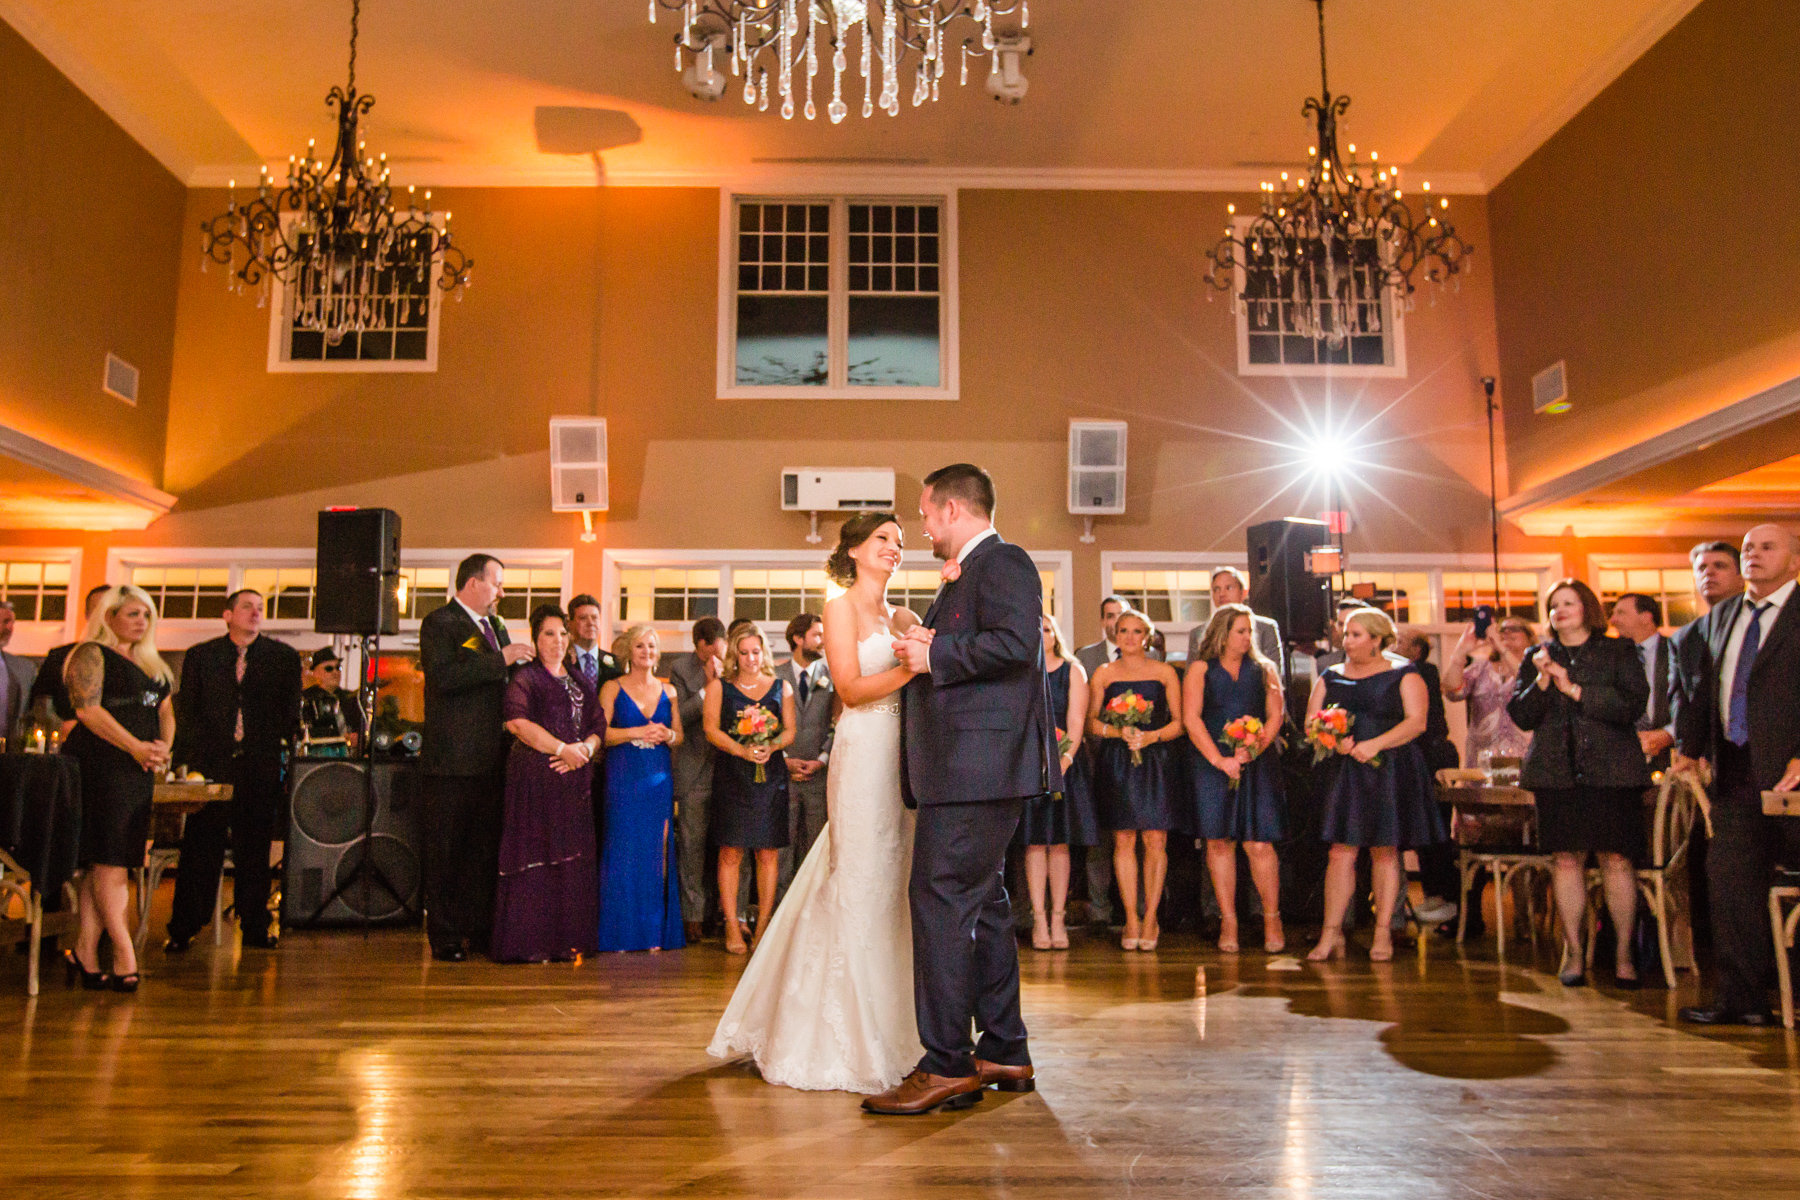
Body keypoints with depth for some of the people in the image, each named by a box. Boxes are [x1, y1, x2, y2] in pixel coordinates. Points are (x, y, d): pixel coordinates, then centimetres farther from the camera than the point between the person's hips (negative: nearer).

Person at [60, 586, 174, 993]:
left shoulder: (152, 664, 22)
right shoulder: (90, 654, -2)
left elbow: (165, 711, 20)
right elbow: (88, 710, -12)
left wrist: (163, 746, 0)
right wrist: (136, 747, -16)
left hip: (139, 770, 8)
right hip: (101, 765, -7)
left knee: (105, 864, 7)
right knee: (110, 860, -8)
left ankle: (85, 951, 10)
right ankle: (124, 953, -7)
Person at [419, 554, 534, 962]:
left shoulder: (496, 626, 20)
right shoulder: (439, 623, -4)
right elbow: (443, 677, -21)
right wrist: (500, 660, -19)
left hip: (491, 759, 7)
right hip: (451, 759, -7)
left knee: (485, 848, 11)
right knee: (445, 851, 0)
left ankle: (481, 928, 19)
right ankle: (445, 937, 7)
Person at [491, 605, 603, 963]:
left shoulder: (580, 681, 19)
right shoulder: (525, 677, 0)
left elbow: (598, 725, 14)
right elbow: (518, 722, -14)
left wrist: (584, 750, -7)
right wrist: (562, 749, -15)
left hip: (575, 779, 6)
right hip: (535, 777, -6)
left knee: (572, 858, 5)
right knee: (536, 855, -6)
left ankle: (566, 939, 11)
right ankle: (530, 943, 0)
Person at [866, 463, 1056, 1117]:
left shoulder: (1002, 562, -8)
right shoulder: (969, 573, 24)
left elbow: (1014, 643, -24)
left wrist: (934, 653, -14)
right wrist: (923, 652, 12)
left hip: (977, 766, -11)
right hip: (968, 769, 11)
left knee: (940, 899, -11)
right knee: (982, 902, 14)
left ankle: (946, 1067, -5)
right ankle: (1004, 1054, 23)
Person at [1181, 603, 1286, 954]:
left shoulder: (1264, 669, 12)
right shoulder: (1201, 669, 6)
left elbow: (1276, 714, 5)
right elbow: (1191, 718, -3)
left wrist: (1254, 749, -11)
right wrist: (1219, 759, -11)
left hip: (1257, 764, 1)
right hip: (1210, 764, -1)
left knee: (1259, 844, -5)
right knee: (1218, 842, 0)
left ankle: (1272, 918, 9)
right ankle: (1228, 921, 8)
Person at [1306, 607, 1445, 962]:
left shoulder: (1403, 674, 4)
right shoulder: (1330, 677, 14)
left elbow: (1416, 721, -7)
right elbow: (1311, 723, 9)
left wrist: (1375, 744, -19)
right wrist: (1334, 741, -12)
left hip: (1390, 771, -2)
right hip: (1345, 772, 2)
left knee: (1385, 851, 2)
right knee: (1341, 851, -4)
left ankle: (1383, 933, 10)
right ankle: (1332, 933, -1)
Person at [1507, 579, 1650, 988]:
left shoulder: (1619, 652, 8)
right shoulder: (1538, 658, 15)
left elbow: (1633, 703, -6)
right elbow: (1520, 716, 8)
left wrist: (1575, 690, -9)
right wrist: (1542, 681, -7)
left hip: (1611, 770, -2)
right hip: (1556, 771, 2)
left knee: (1616, 859, -5)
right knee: (1565, 859, 0)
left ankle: (1624, 954, 6)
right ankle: (1573, 951, 9)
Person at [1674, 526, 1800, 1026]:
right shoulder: (1719, 618, 17)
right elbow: (1700, 689, 20)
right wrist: (1691, 747, 15)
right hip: (1734, 771, 6)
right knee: (1729, 877, 4)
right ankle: (1739, 999, 11)